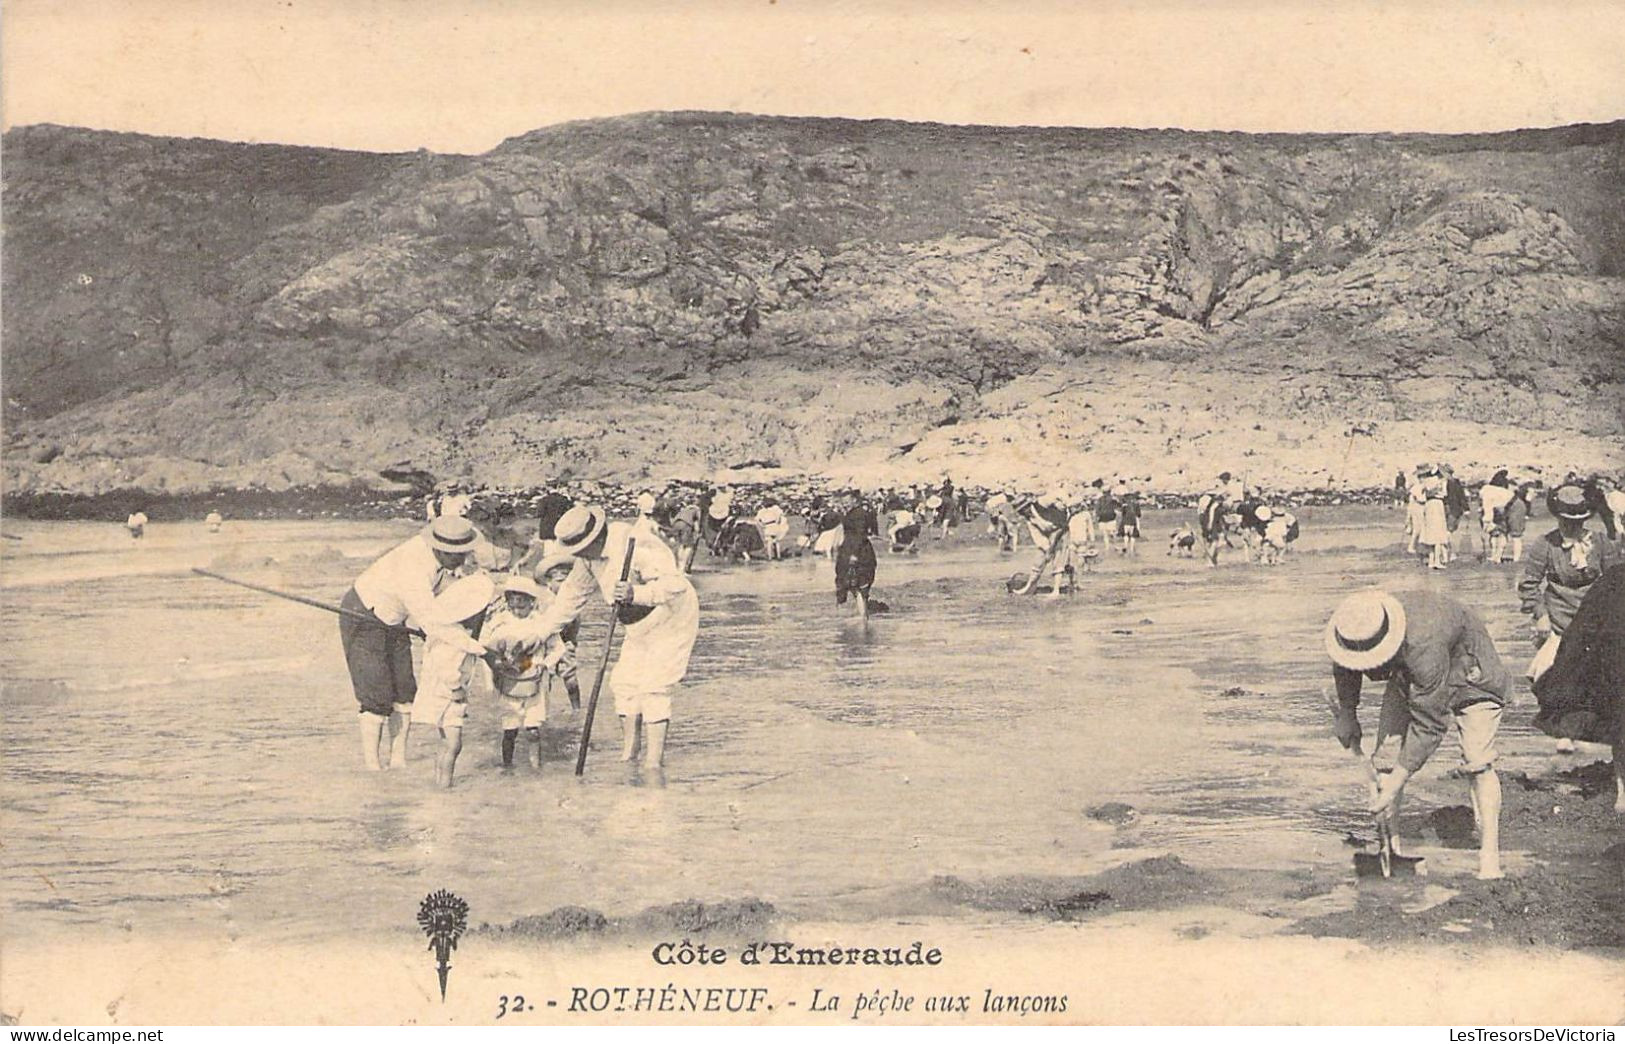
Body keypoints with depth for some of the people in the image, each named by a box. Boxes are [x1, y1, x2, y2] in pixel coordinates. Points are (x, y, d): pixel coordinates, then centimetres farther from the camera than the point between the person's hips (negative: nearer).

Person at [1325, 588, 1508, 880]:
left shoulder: (1424, 648, -47)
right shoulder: (1355, 631, -27)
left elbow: (1429, 724, -39)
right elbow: (1344, 668, 2)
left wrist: (1396, 780, -37)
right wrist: (1346, 713, 8)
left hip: (1469, 674, -6)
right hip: (1408, 678, 6)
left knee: (1477, 763, -16)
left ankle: (1489, 854, -10)